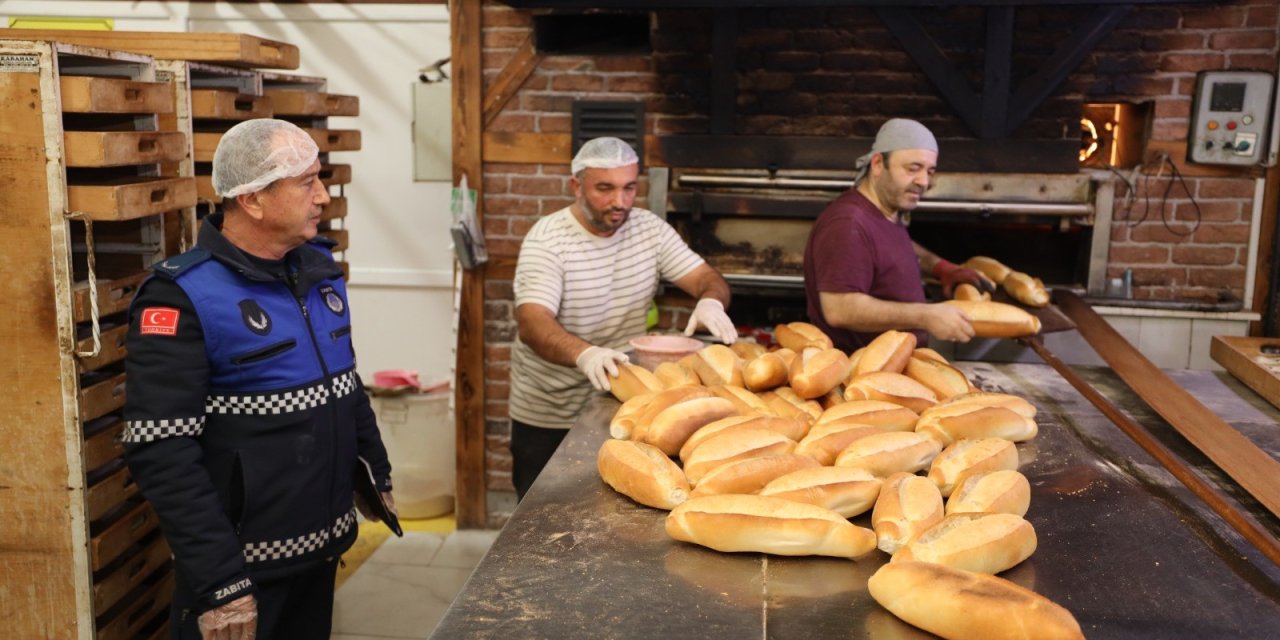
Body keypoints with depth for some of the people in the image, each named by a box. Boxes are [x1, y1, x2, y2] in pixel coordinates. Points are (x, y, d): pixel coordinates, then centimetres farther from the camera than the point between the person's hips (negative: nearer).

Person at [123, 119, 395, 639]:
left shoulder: (318, 267, 4)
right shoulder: (185, 297, -18)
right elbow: (163, 455, -22)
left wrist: (376, 473, 16)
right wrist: (217, 582, -24)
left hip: (323, 545, 7)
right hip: (243, 564, -7)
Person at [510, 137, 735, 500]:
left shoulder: (649, 229, -2)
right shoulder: (547, 240, -16)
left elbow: (707, 278, -4)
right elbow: (532, 323, -30)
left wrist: (711, 302, -29)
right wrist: (584, 354, -49)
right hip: (547, 418, -3)